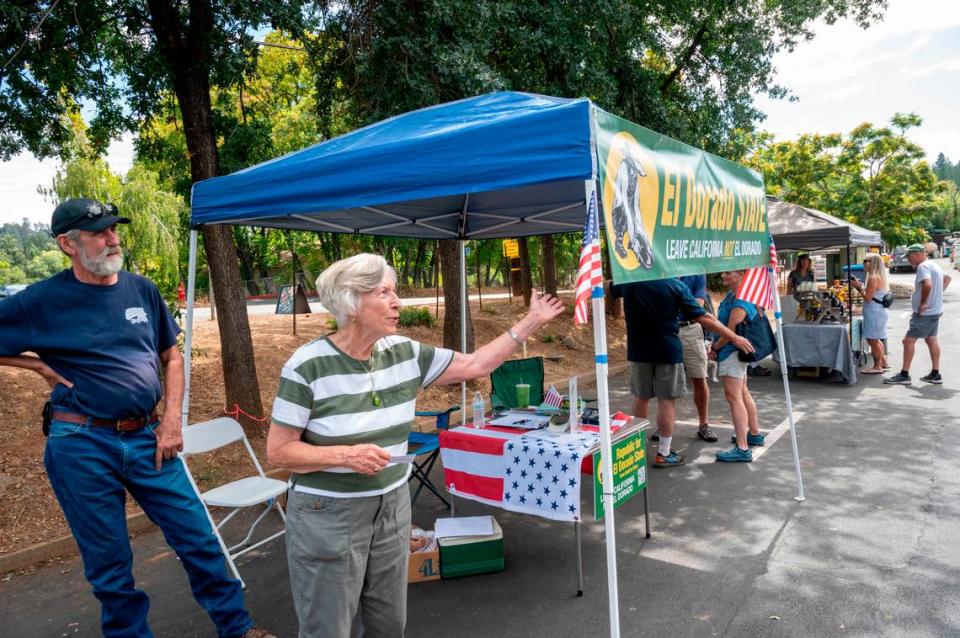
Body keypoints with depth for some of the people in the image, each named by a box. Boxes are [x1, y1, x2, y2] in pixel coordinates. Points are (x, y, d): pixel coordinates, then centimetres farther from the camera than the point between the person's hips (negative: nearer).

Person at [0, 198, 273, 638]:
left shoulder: (141, 289, 3)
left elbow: (172, 357, 10)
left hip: (147, 438, 3)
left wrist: (172, 420, 1)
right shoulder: (42, 301, -7)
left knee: (198, 537, 9)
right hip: (82, 446, -3)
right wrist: (40, 366, -7)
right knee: (109, 563, 11)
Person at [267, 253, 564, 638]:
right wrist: (346, 455, -26)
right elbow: (278, 451, -13)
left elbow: (476, 364, 3)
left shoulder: (404, 353, -4)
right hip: (327, 515, -5)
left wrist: (532, 321, 2)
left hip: (392, 507, 5)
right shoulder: (307, 366, -18)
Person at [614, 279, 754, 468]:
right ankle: (663, 454, 9)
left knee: (641, 397, 14)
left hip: (639, 349, 3)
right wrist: (734, 337, -4)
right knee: (666, 400, 4)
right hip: (667, 349, -3)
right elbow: (703, 318, -10)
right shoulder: (676, 286, -11)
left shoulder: (628, 283, -3)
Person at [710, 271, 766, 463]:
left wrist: (715, 347, -7)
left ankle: (742, 449, -11)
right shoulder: (732, 294, 10)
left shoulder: (740, 301, -22)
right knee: (743, 393, 22)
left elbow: (731, 332, -22)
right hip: (736, 352, 11)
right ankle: (754, 433, 37)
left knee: (734, 397, -12)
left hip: (732, 353, -11)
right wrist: (717, 345, 8)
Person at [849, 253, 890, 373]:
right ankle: (883, 361, 32)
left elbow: (867, 297, -19)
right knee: (876, 339, 22)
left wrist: (858, 287, -10)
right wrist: (860, 286, 13)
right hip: (879, 312, 11)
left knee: (872, 340, -5)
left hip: (874, 313, -11)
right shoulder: (879, 277, 14)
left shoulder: (873, 278, -18)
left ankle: (877, 367, 0)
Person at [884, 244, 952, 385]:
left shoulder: (923, 267, -18)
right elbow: (947, 278, 32)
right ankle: (935, 375, 22)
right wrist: (937, 294, 21)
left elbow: (927, 284, -35)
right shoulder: (934, 266, 15)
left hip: (925, 313, -10)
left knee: (908, 340, -7)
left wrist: (923, 303, -24)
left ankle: (904, 375, -5)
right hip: (935, 310, 10)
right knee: (932, 340, 15)